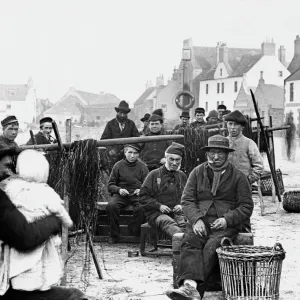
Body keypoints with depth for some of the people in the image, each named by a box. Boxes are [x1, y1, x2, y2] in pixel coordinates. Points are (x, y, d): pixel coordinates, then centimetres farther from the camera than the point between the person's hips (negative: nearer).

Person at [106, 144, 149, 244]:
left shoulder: (142, 167, 10)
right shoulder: (118, 166, 8)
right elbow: (110, 185, 9)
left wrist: (141, 191, -10)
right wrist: (119, 190, -12)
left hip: (136, 195, 0)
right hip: (121, 194, 0)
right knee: (111, 206, -31)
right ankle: (114, 235, -15)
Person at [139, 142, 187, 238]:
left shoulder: (182, 176, 23)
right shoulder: (154, 174, 11)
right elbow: (143, 197, 7)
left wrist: (182, 206, 5)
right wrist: (159, 206, -7)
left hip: (177, 213, 4)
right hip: (156, 214, -4)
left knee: (186, 223, -36)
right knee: (168, 223, -41)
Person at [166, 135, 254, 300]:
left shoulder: (238, 176, 8)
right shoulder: (197, 172, 14)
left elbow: (246, 206, 6)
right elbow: (187, 200, 8)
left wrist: (227, 220, -11)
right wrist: (196, 219, -12)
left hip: (226, 223, -2)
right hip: (200, 221, 2)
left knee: (211, 247, -32)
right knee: (189, 243, -31)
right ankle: (191, 286, -51)